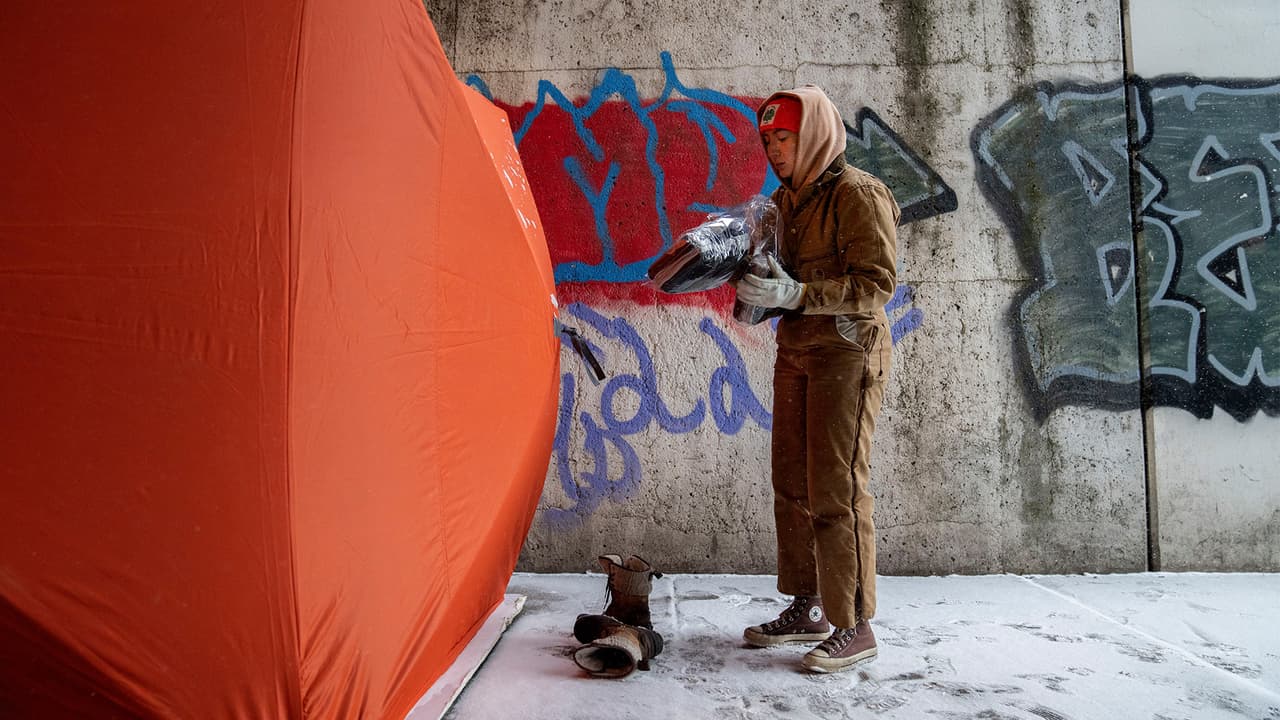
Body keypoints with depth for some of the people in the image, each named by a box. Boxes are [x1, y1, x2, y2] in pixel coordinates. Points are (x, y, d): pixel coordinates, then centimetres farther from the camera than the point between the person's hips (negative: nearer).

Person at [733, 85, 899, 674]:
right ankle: (806, 609, 23)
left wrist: (796, 294, -25)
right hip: (795, 350, 8)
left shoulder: (858, 194, -9)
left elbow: (877, 283, -16)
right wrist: (756, 282, -2)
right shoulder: (786, 199, 15)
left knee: (836, 487, -7)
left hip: (847, 351, -8)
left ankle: (853, 626, 5)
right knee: (792, 483, 10)